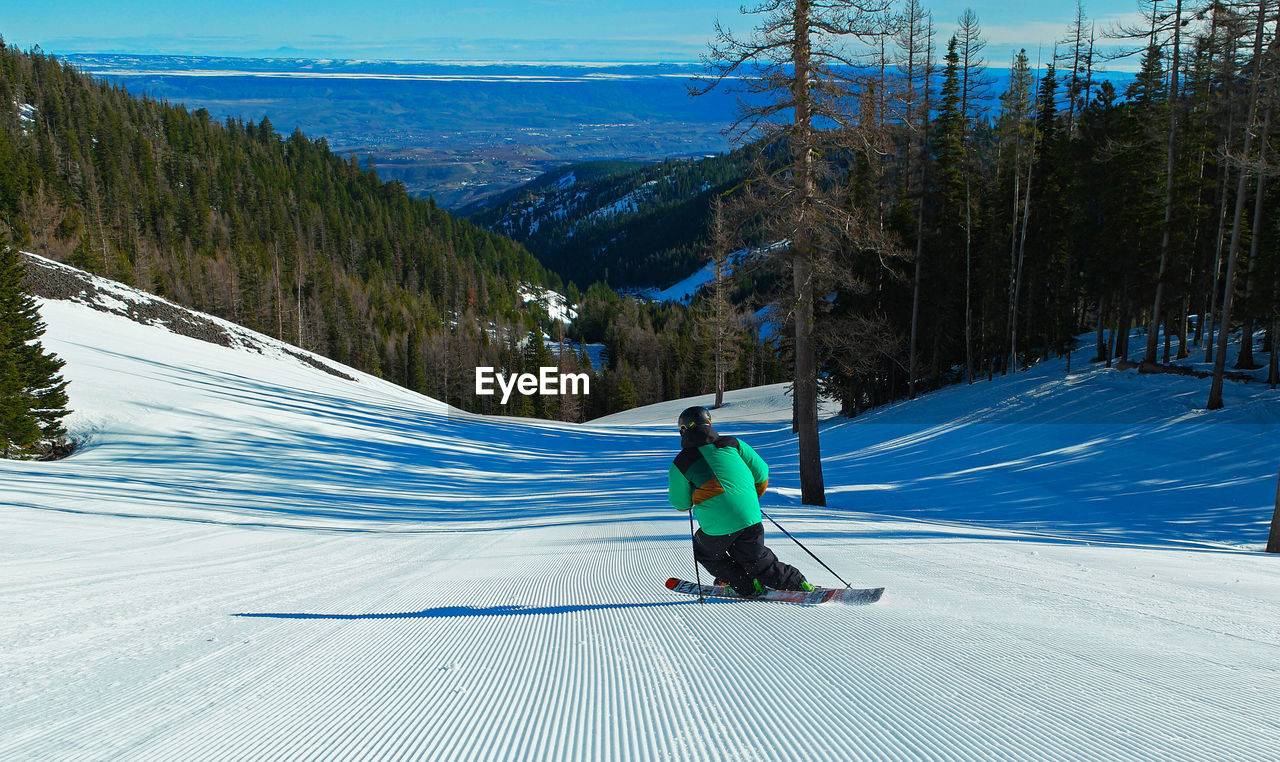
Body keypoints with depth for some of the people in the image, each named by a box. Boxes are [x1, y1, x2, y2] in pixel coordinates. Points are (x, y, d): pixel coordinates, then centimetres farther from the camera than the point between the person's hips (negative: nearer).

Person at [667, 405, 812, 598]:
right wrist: (754, 497, 29)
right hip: (750, 518, 4)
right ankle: (797, 584, 16)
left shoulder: (680, 463, 2)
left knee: (705, 553, 25)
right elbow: (761, 472, 10)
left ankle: (749, 588, 18)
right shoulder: (732, 444, 8)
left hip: (717, 527, -3)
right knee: (756, 560, 23)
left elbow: (681, 504, 8)